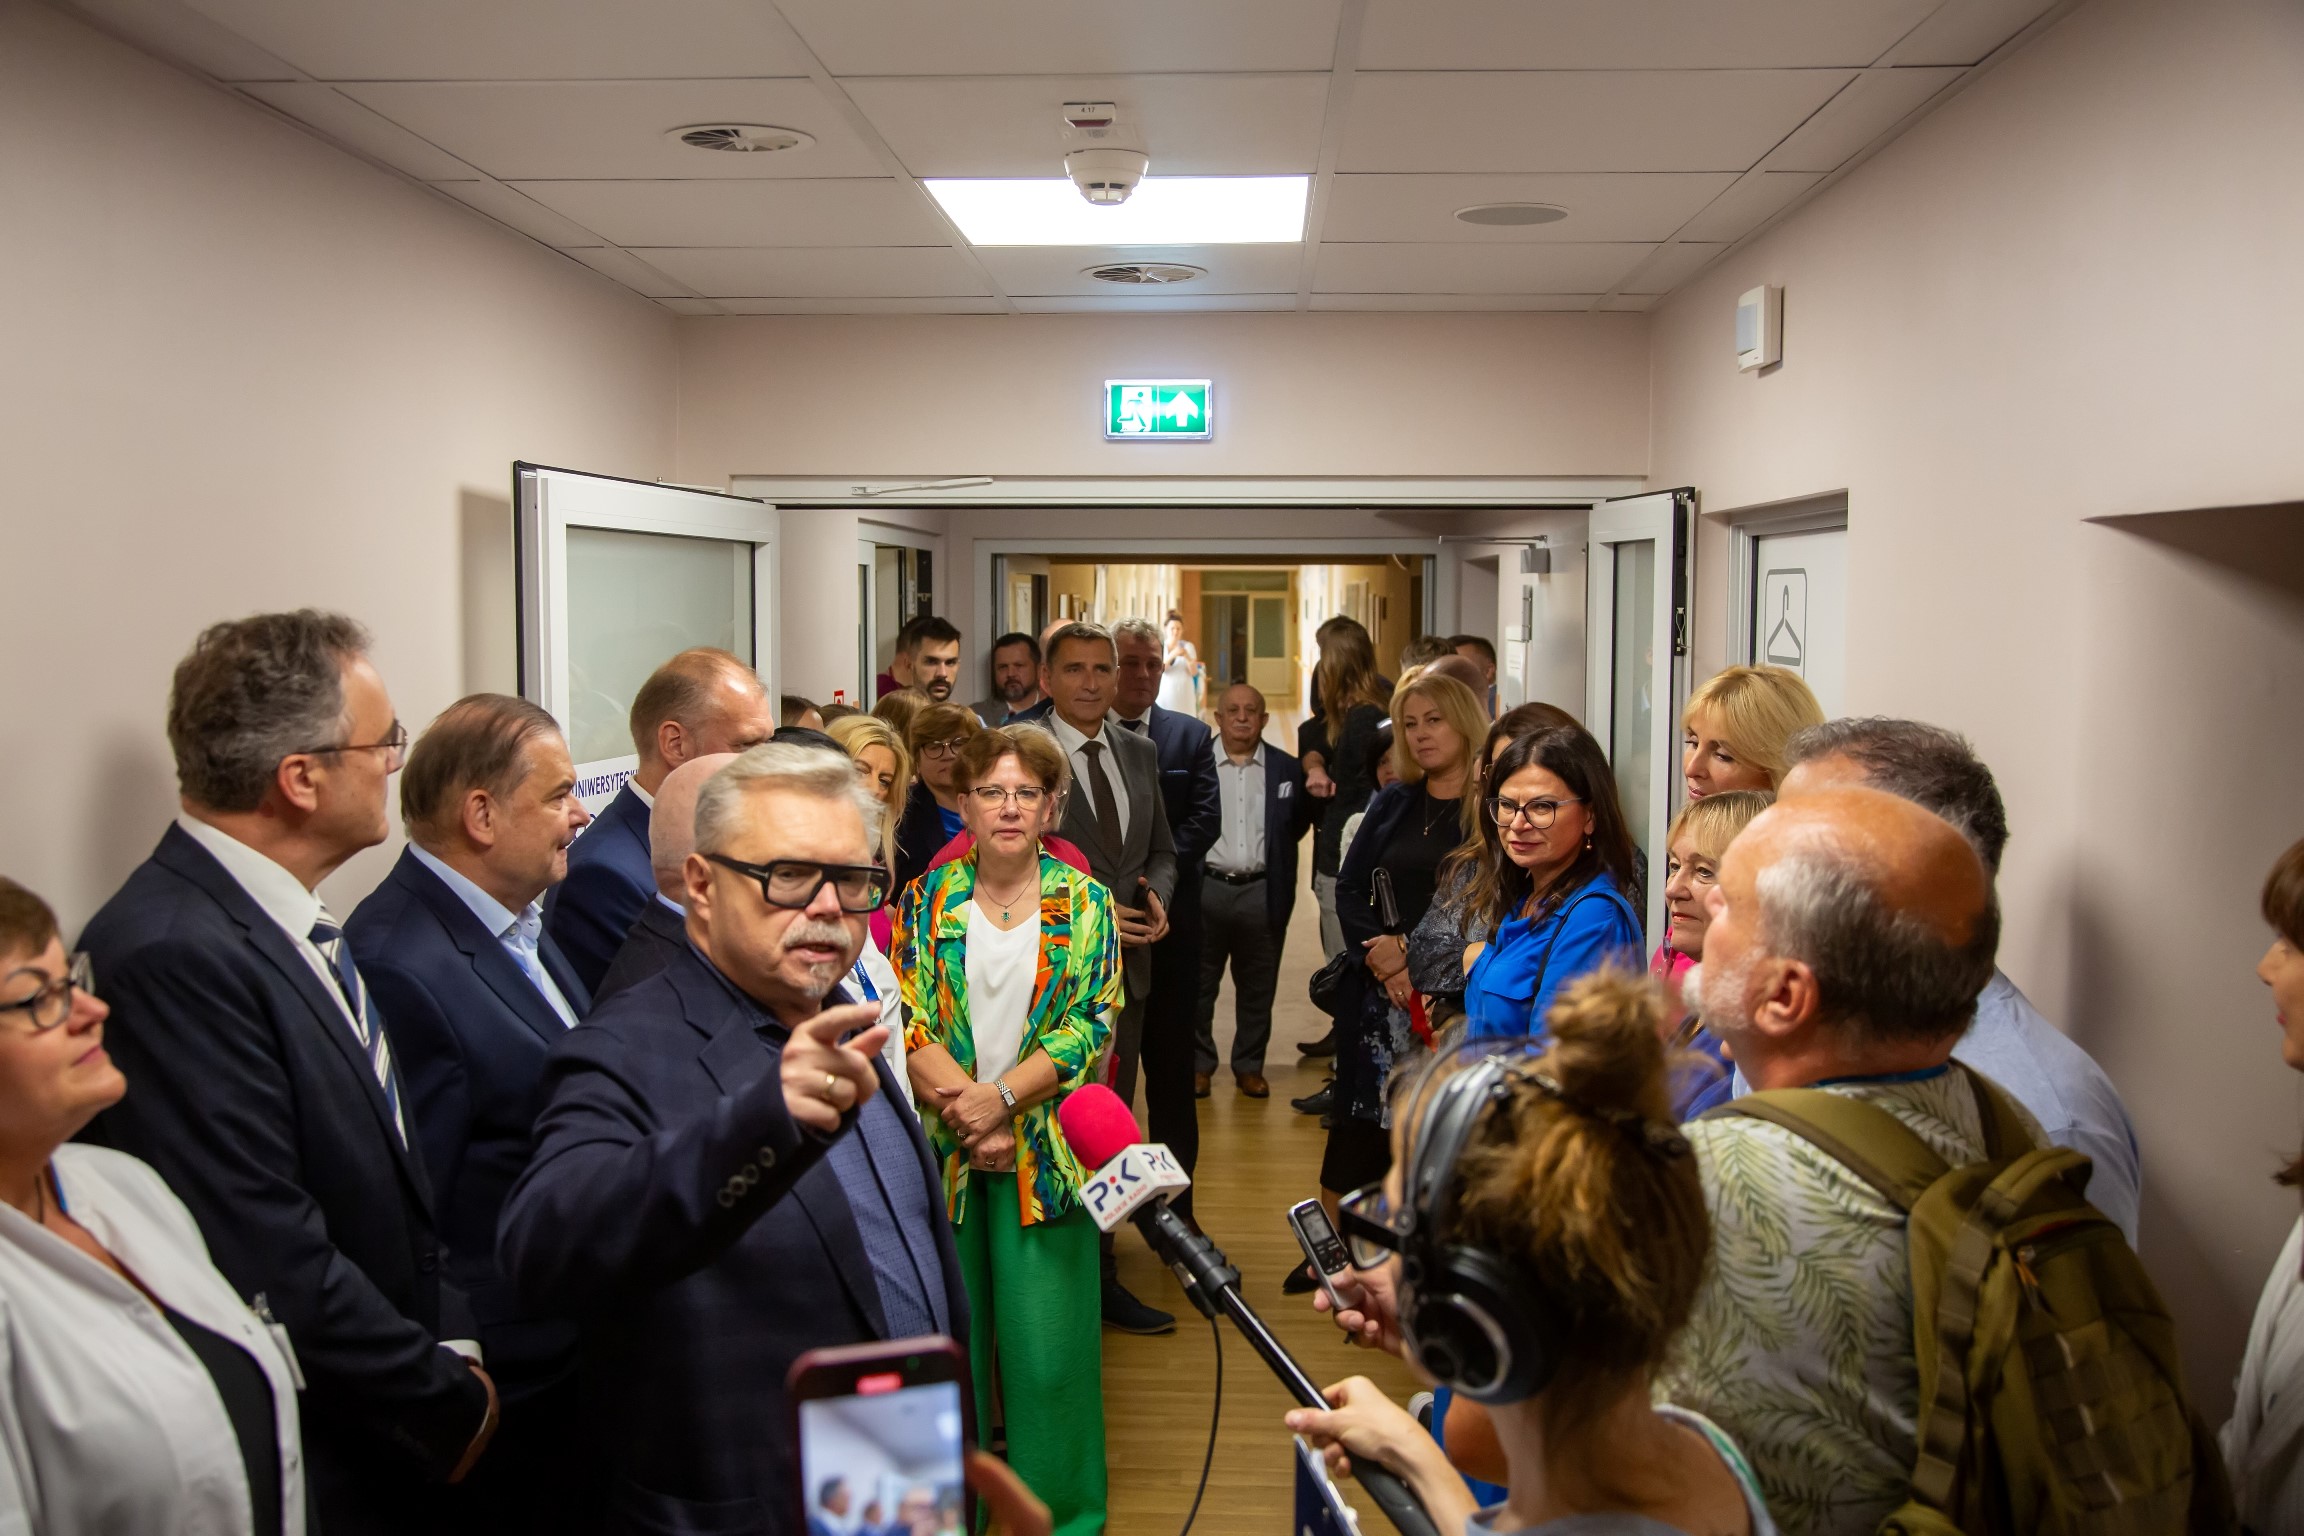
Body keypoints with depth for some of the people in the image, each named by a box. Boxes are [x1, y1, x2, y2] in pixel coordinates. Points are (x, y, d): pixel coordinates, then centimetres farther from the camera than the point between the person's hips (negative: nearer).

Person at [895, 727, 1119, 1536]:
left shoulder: (1084, 904, 1)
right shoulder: (927, 899, 4)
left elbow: (1092, 1023, -7)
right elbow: (904, 1020, -3)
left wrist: (1001, 1097, -16)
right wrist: (962, 1109, -15)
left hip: (1042, 1151, -1)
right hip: (940, 1149, 1)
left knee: (1045, 1340, 1)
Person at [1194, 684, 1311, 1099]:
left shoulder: (1287, 769, 3)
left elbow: (1299, 824, 13)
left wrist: (1273, 854, 5)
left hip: (1263, 893, 1)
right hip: (1206, 889, -1)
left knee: (1258, 988, 10)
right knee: (1198, 984, 8)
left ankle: (1249, 1066, 23)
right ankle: (1198, 1065, 21)